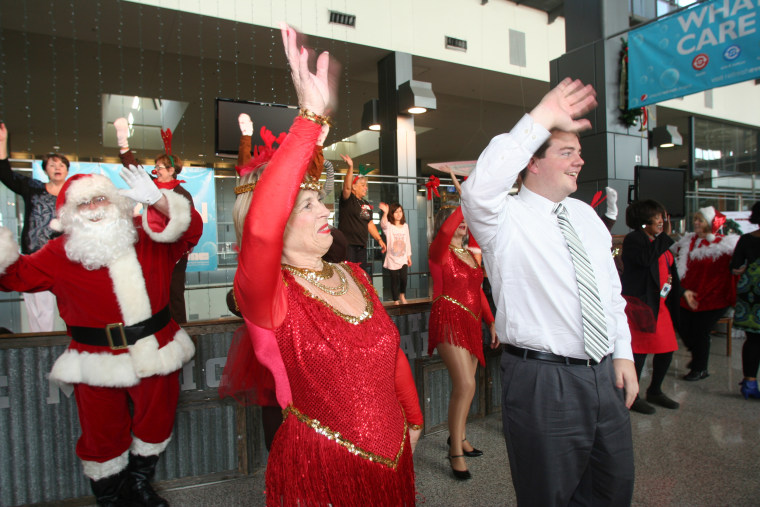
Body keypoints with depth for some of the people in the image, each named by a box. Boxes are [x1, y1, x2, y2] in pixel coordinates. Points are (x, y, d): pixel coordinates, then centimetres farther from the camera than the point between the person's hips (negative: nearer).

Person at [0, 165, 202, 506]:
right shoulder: (59, 254, -4)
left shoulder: (149, 237, -5)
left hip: (155, 353, 2)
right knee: (103, 434, 15)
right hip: (99, 361, -1)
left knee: (155, 424, 20)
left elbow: (191, 230, -15)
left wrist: (157, 200, -31)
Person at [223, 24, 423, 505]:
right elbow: (259, 226, -42)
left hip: (391, 457, 6)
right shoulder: (270, 296, -19)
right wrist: (312, 117, -41)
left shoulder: (354, 275, 0)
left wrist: (413, 420, 19)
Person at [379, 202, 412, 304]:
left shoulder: (405, 226, 9)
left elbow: (408, 241, 14)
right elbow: (383, 224, -28)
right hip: (392, 259, -3)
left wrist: (409, 256, 15)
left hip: (403, 258, 3)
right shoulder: (389, 226, -4)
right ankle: (396, 301, 16)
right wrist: (385, 213, -46)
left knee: (404, 278, -6)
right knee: (395, 280, 2)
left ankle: (402, 295, 22)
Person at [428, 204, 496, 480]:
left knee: (464, 385, 13)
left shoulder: (470, 254, 18)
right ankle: (456, 451, -4)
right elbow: (444, 231, -29)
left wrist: (491, 323, 17)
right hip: (449, 320, -8)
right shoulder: (439, 251, -4)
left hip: (471, 323, 8)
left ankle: (459, 436, 30)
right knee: (466, 384, -16)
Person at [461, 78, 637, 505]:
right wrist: (541, 119, -32)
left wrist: (624, 354, 9)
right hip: (543, 378, -7)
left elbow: (612, 291, 16)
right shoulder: (507, 219, -11)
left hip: (606, 373, 7)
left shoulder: (586, 215, 11)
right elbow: (479, 191, -36)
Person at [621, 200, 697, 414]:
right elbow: (646, 259, -27)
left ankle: (655, 391, 29)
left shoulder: (658, 242, 19)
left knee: (666, 349, 11)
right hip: (639, 302, -9)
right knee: (639, 350, -5)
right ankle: (632, 396, 9)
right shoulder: (633, 239, -8)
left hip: (659, 303, 9)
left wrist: (682, 292, 22)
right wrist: (665, 236, -19)